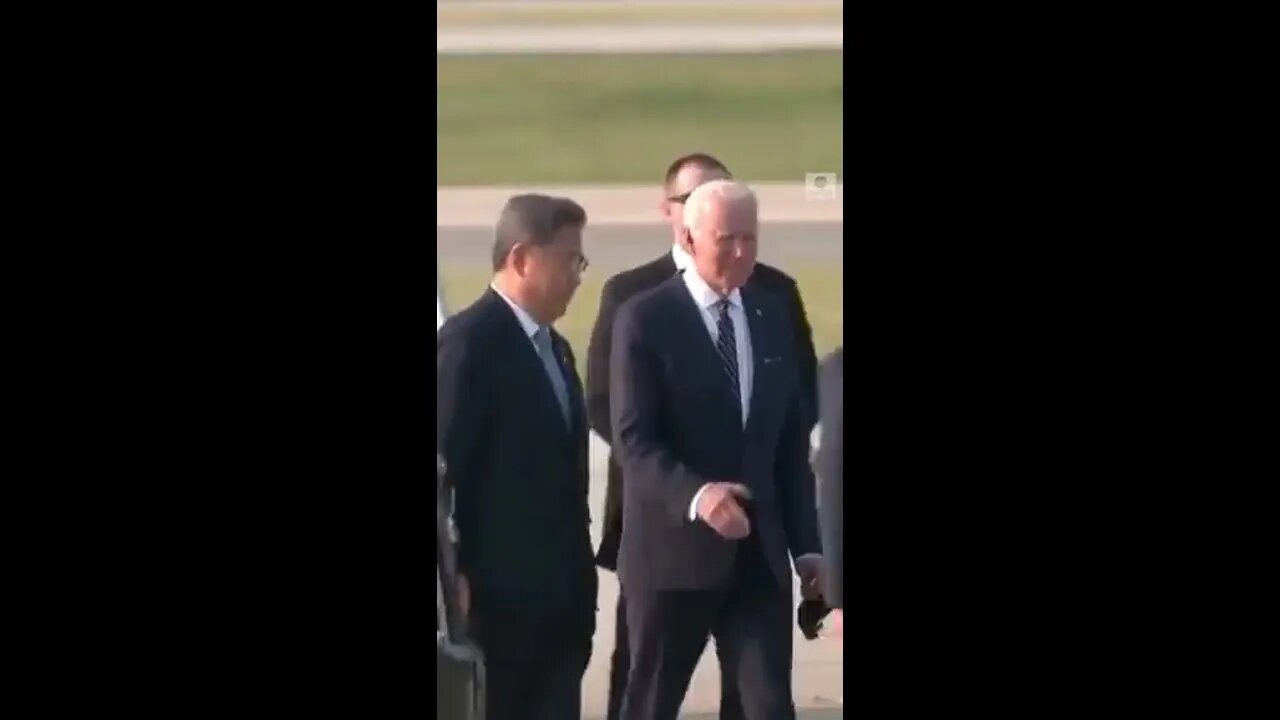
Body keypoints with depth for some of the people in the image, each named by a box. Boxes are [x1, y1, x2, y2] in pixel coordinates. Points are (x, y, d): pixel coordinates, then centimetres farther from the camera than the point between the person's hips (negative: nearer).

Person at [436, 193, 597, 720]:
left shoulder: (553, 347, 16)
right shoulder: (469, 340, -11)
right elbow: (444, 464, -15)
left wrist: (578, 571, 13)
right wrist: (455, 577, -18)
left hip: (559, 592, 8)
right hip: (497, 593, -8)